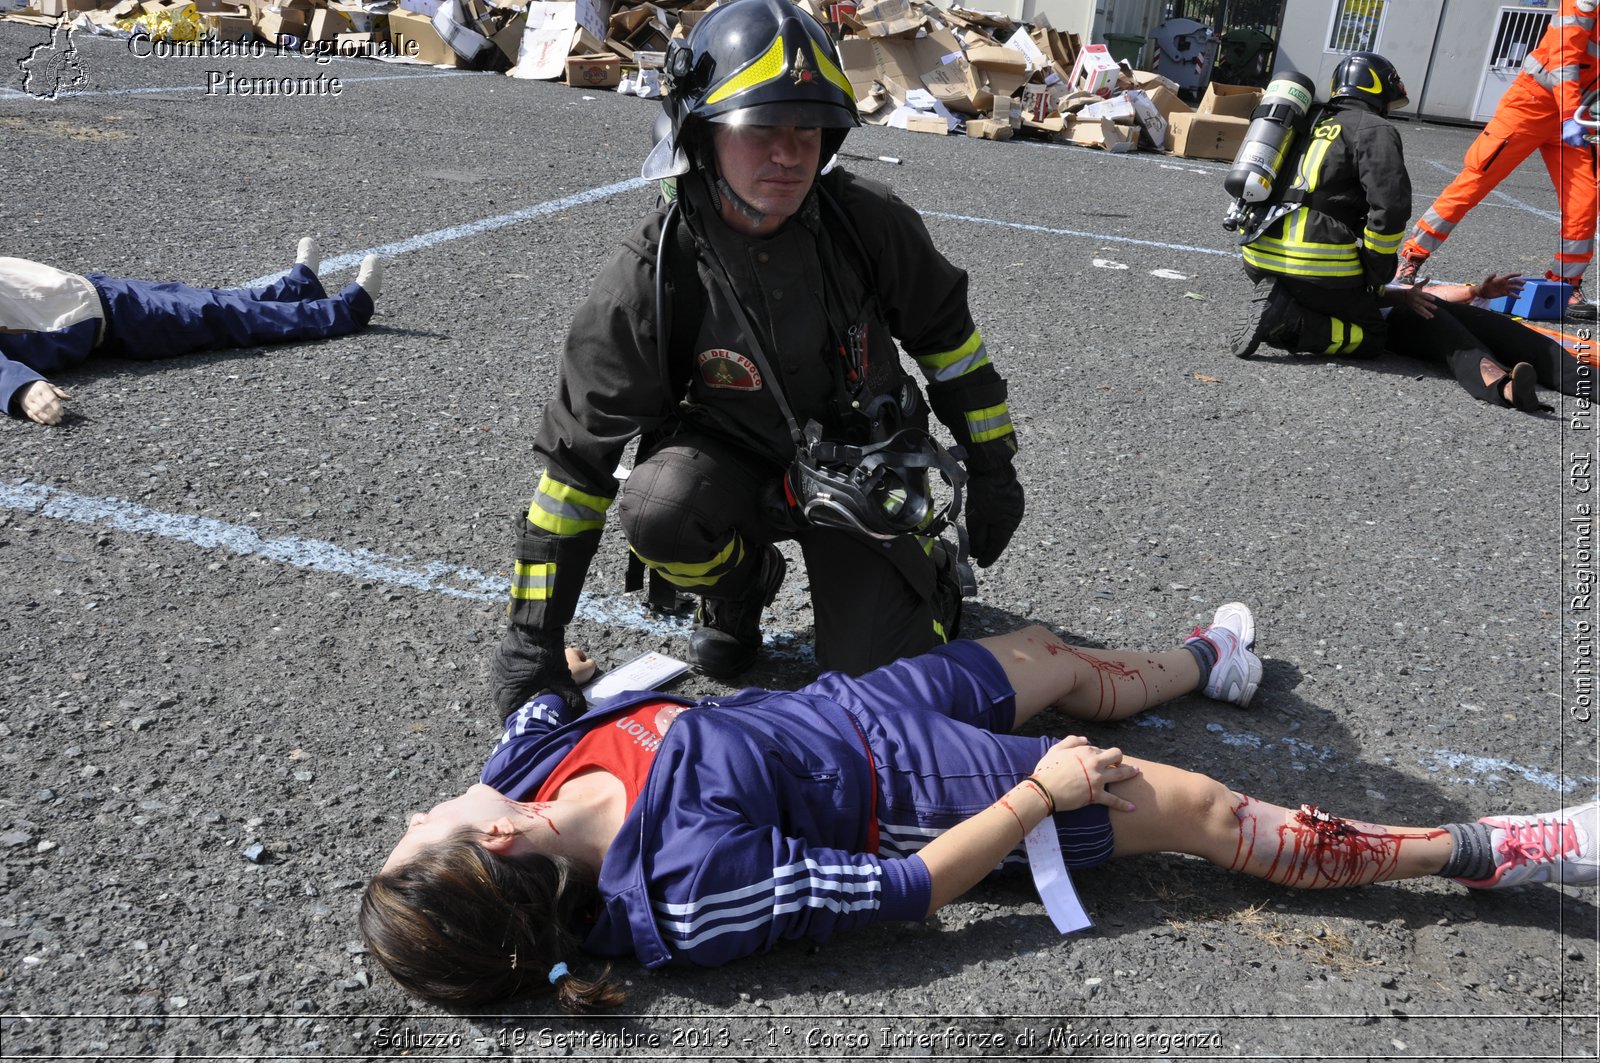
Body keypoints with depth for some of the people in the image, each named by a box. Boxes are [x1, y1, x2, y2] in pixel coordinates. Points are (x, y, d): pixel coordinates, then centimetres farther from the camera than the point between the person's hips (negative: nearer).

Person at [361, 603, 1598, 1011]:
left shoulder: (529, 755, -16)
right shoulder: (694, 887, -36)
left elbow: (546, 691, 13)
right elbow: (908, 889, -27)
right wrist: (1038, 794, -22)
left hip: (843, 704, 7)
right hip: (911, 786, -7)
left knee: (1055, 657, 23)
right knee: (1197, 808, -1)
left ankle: (1207, 659, 57)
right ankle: (1494, 849, 18)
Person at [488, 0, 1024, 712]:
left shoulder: (869, 223, -18)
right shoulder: (654, 275, -21)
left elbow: (945, 334, 1)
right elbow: (578, 450, -16)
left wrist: (991, 468, 7)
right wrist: (533, 636, -15)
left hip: (863, 471, 1)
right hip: (738, 459, 0)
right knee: (658, 513, -33)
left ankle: (929, 571, 27)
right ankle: (740, 587, 4)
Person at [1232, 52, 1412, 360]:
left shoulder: (1312, 126, 25)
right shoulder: (1373, 129, 1)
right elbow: (1390, 206, -13)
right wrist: (1376, 274, -1)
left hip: (1260, 258, 7)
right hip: (1318, 264, -7)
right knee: (1370, 337, 9)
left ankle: (1276, 306, -1)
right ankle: (1291, 322, -14)